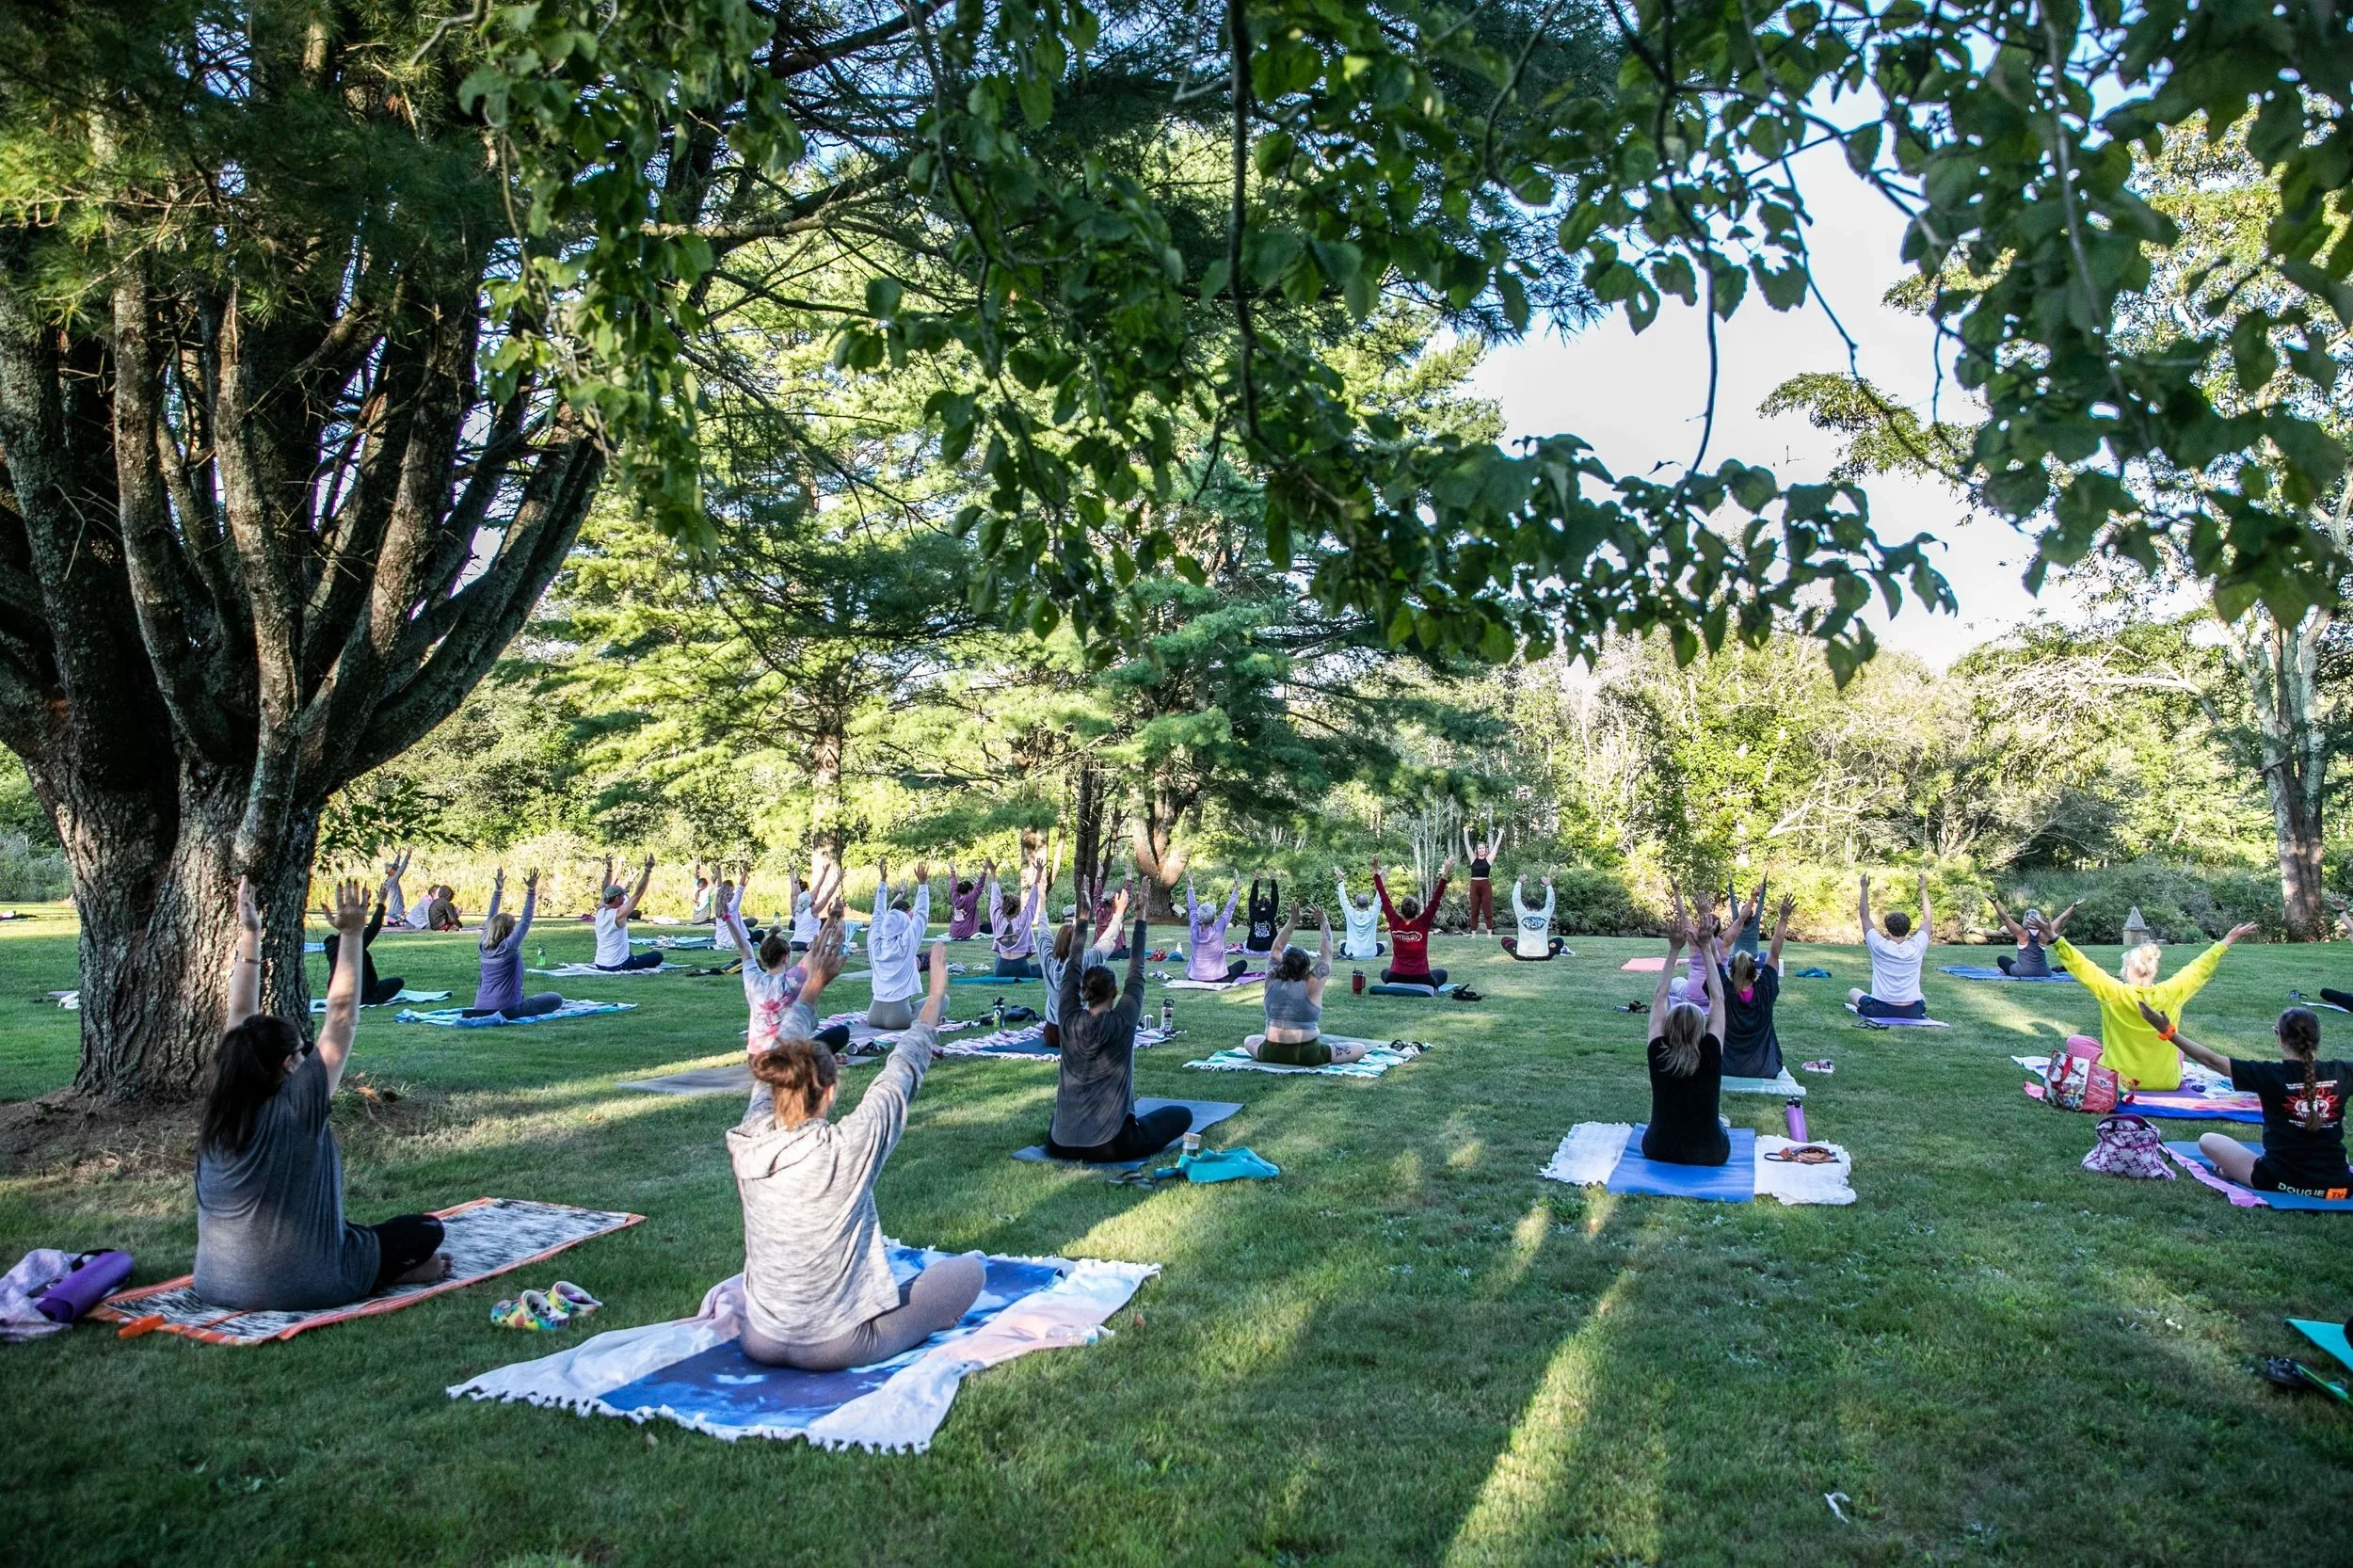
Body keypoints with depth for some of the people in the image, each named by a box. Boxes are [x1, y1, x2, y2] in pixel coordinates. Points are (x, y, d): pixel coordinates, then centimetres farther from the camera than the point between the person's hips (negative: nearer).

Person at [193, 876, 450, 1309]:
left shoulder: (221, 1108, -3)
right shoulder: (296, 1108, -19)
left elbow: (240, 1017, 5)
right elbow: (341, 1019, -16)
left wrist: (249, 936, 6)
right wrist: (351, 936, -16)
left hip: (216, 1284, 7)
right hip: (296, 1289, -7)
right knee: (426, 1229, 11)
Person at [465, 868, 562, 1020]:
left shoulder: (484, 946, 4)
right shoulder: (509, 947, -13)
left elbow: (491, 920, 14)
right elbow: (526, 921, -14)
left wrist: (498, 890, 16)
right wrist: (531, 891, -16)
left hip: (482, 1008, 8)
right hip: (507, 1010, -8)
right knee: (556, 998, -4)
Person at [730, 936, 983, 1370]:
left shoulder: (746, 1142, -12)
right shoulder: (845, 1148, -25)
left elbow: (781, 1062, 5)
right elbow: (902, 1073, -11)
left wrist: (811, 989, 15)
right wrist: (937, 994, 0)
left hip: (759, 1342, 6)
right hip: (838, 1347, -5)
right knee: (972, 1268, 8)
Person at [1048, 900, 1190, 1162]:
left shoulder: (1069, 1022, -3)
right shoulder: (1122, 1023, -10)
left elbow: (1073, 967, 8)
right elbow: (1136, 973, 1)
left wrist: (1083, 919, 13)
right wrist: (1140, 920, 6)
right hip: (1110, 1147, -5)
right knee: (1182, 1114, 11)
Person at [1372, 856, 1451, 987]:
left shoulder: (1395, 923, -3)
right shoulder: (1422, 924, -7)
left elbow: (1385, 900, 4)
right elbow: (1435, 901, -8)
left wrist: (1376, 874, 7)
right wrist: (1444, 877, -13)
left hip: (1396, 978, 2)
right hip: (1422, 979, -1)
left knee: (1385, 972, 38)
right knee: (1442, 973, 30)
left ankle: (1396, 986, 10)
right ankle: (1423, 987, 5)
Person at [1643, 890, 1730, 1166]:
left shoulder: (1658, 1055, -16)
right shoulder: (1710, 1056, -18)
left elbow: (1659, 998, -6)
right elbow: (1718, 999, -9)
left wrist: (1674, 951, -7)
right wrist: (1707, 951, -6)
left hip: (1659, 1151, 1)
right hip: (1710, 1154, -1)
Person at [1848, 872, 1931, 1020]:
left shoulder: (1879, 947, -12)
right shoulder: (1916, 948, -8)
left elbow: (1865, 917, 1)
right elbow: (1927, 920, 8)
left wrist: (1865, 888, 4)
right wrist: (1923, 890, 13)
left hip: (1880, 1012, -4)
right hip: (1912, 1013, 4)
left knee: (1853, 993, 26)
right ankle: (1922, 1013, 21)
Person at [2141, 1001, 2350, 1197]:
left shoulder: (2272, 1074, -15)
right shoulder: (2339, 1073, -4)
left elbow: (2212, 1060, -11)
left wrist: (2168, 1032, -8)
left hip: (2280, 1181, -3)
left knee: (2208, 1140, 15)